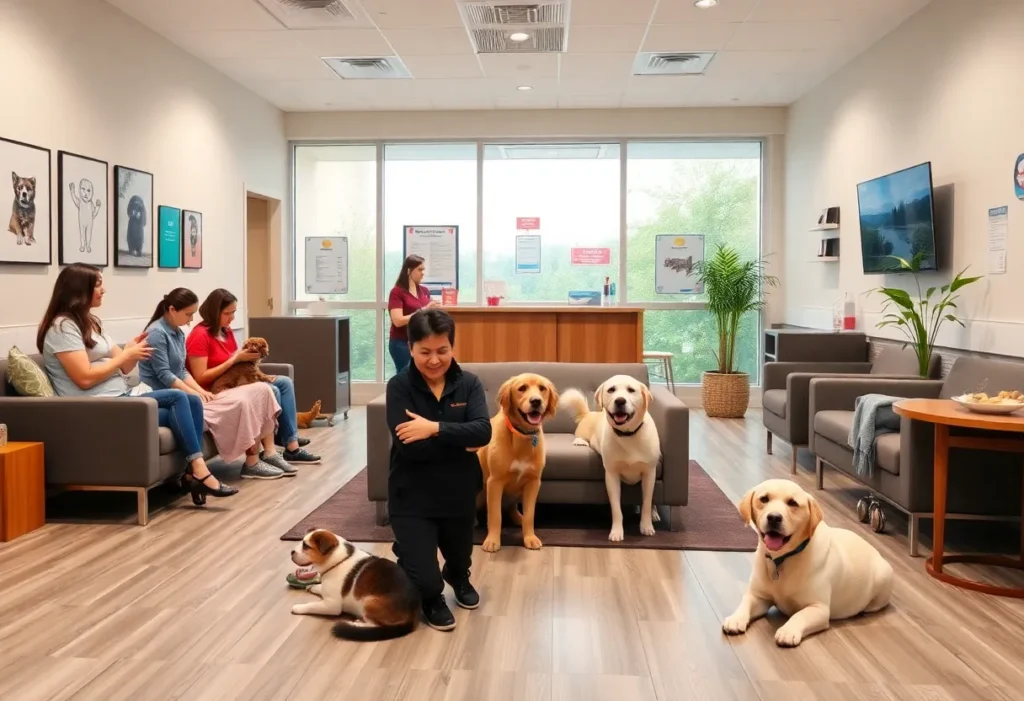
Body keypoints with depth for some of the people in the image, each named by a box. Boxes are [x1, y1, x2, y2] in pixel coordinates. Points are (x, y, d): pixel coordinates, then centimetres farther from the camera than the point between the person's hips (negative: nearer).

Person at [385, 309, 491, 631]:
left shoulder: (469, 383, -5)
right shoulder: (399, 386, -13)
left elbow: (483, 432, -20)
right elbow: (408, 446, -24)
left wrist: (435, 428, -31)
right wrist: (460, 439, -21)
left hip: (459, 494, 3)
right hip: (412, 498, -3)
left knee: (460, 560, 22)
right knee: (424, 578, -8)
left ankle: (458, 578, 61)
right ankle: (432, 598, 31)